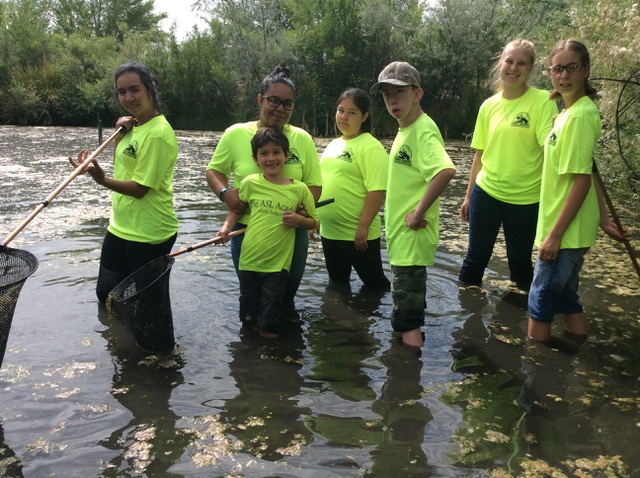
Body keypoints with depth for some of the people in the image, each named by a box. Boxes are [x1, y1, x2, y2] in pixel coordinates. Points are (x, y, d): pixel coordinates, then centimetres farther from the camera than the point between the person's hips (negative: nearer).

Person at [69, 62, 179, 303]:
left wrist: (102, 180, -37)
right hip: (121, 228, 9)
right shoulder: (134, 125, 7)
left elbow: (140, 188, -22)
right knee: (106, 293, 20)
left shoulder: (158, 134, -21)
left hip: (149, 235, -9)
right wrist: (119, 133, 1)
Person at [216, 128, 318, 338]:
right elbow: (237, 208, 14)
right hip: (249, 260, 2)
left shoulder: (299, 189, -5)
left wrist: (298, 220, -15)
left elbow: (313, 222, 5)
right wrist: (227, 226, -3)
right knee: (248, 316, 18)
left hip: (278, 264, -2)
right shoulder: (250, 183, -3)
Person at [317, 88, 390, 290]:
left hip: (357, 234, -8)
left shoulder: (371, 147, -14)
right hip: (329, 232, 8)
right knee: (337, 283, 22)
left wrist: (363, 227, -25)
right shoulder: (333, 144, 12)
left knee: (375, 284, 8)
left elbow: (377, 190, -21)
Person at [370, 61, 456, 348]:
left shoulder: (423, 130, -19)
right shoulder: (404, 129, 11)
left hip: (413, 233, -10)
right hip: (400, 231, 10)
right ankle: (412, 335, 40)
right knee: (409, 292, 23)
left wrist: (419, 212, -27)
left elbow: (446, 171, -35)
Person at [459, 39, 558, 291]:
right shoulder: (489, 105, 4)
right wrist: (469, 195, 14)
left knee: (520, 260, 11)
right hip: (486, 192, 3)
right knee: (476, 256, 11)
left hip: (526, 198, -3)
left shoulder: (542, 101, -9)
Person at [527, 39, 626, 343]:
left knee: (541, 301, 2)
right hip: (567, 230, 9)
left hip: (564, 231, -9)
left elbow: (582, 181, -22)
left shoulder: (579, 115, -18)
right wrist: (602, 219, 16)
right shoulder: (570, 112, 11)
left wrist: (554, 235, -20)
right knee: (566, 296, 18)